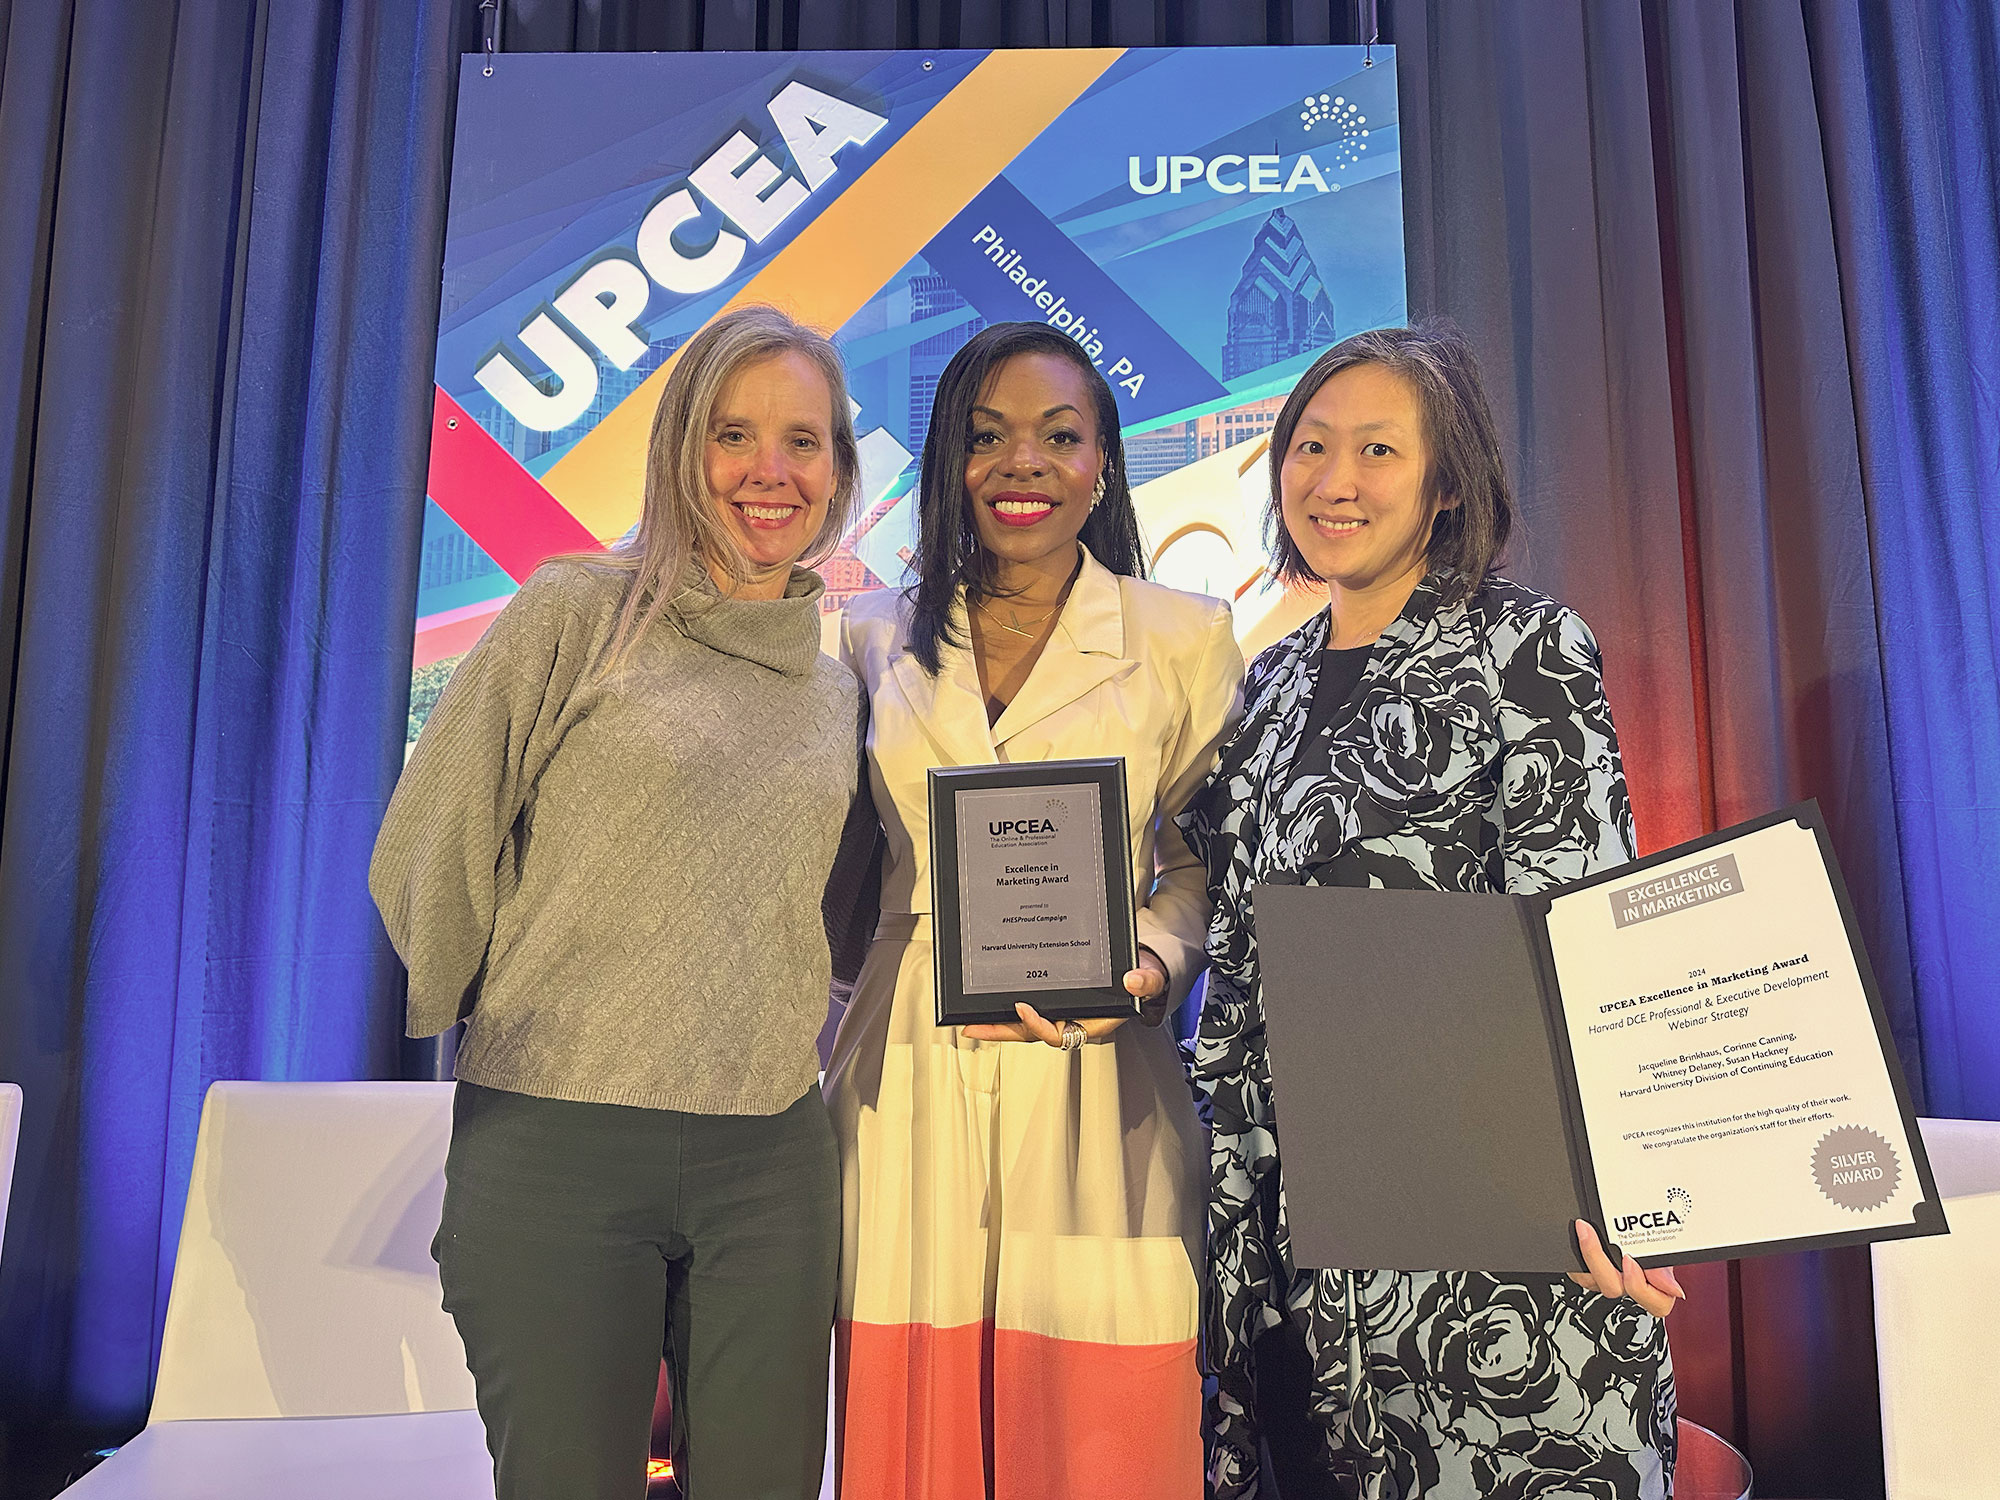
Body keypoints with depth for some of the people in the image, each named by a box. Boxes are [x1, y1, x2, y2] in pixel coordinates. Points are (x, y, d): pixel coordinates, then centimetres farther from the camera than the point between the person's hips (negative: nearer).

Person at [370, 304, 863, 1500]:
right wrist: (518, 1032, 6)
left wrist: (772, 1048, 7)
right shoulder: (578, 615, -4)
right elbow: (428, 859, -3)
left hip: (774, 1162, 4)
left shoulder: (838, 693, 11)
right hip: (555, 1146, -4)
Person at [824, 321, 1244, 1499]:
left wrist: (1149, 966, -10)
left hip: (1096, 1085, -1)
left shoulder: (1185, 638, 4)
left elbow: (1206, 858, 8)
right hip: (907, 1085, 2)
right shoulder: (877, 639, 9)